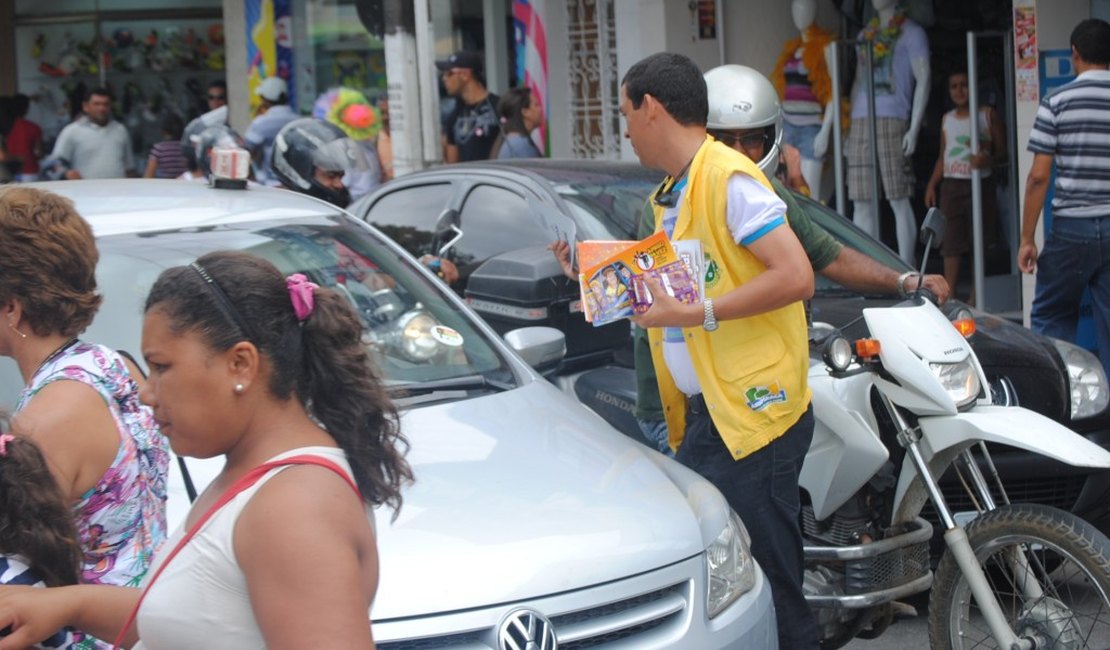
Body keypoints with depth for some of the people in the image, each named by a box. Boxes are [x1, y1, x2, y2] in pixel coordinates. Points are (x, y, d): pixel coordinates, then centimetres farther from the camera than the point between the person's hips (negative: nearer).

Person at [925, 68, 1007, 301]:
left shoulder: (987, 115, 2)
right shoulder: (947, 119, 15)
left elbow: (1002, 152, 0)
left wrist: (988, 160, -21)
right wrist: (931, 184, 10)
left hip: (980, 184, -3)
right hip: (951, 184, 3)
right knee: (951, 242, -3)